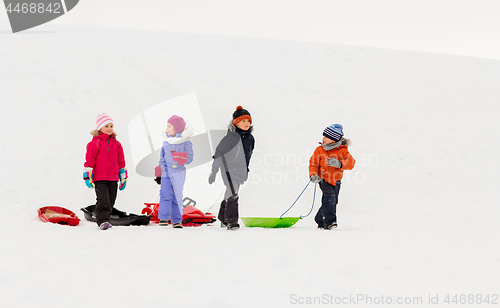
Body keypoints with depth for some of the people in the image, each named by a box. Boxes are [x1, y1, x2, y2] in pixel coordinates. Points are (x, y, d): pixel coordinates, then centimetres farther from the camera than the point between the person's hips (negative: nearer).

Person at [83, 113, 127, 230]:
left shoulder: (116, 144, 13)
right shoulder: (95, 143, -2)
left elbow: (121, 162, 20)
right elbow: (89, 160, -3)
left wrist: (123, 177, 20)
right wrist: (88, 176, -7)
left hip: (113, 178, 5)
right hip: (99, 178, -5)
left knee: (110, 202, 8)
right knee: (103, 200, -15)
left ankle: (105, 218, 20)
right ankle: (102, 221, -13)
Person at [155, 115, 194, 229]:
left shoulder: (186, 143, -2)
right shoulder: (166, 143, 9)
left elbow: (189, 159, -10)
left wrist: (180, 157, -28)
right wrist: (159, 173, 17)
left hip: (178, 173, -2)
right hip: (166, 172, 2)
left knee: (177, 197, 1)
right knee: (165, 194, -10)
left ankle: (177, 220, 9)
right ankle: (163, 218, -5)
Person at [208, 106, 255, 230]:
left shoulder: (250, 138, 9)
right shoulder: (231, 137, -13)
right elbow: (219, 153, -11)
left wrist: (246, 171, 26)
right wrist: (214, 171, -12)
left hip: (241, 172, 7)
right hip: (229, 170, -7)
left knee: (230, 195, 16)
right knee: (232, 196, -16)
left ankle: (223, 219, 27)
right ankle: (231, 221, -12)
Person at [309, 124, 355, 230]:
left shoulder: (342, 151, -7)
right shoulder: (320, 150, -4)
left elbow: (350, 163, -17)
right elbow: (313, 163, -1)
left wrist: (339, 164, -35)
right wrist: (313, 175, -19)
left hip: (336, 180, 2)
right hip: (324, 178, -2)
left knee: (333, 201, 7)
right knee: (329, 196, -23)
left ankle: (320, 221, 26)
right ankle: (329, 222, -28)